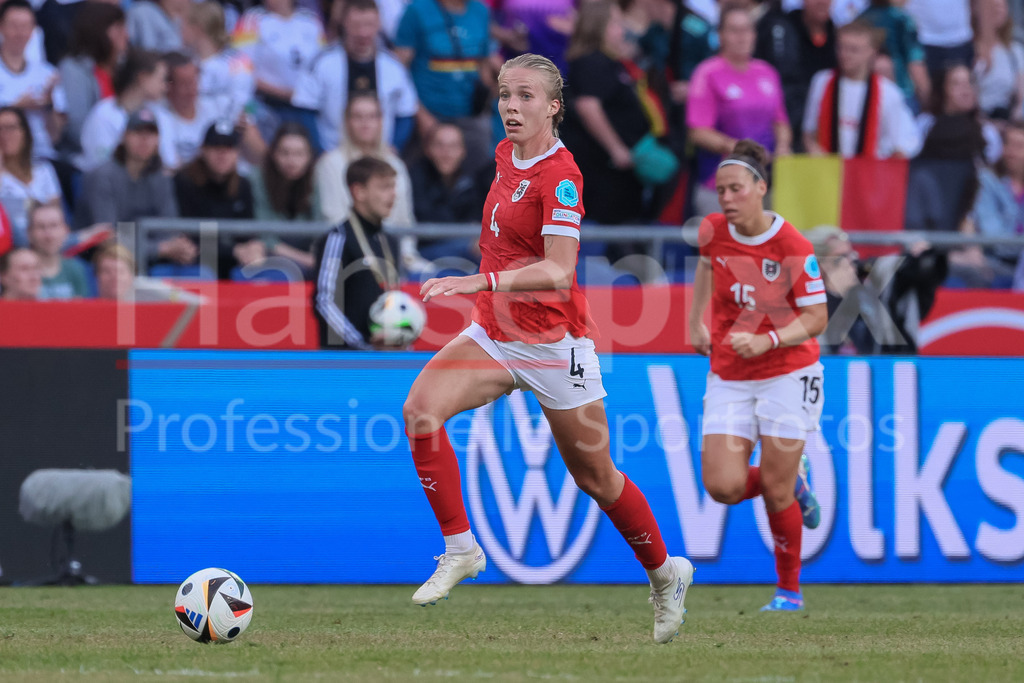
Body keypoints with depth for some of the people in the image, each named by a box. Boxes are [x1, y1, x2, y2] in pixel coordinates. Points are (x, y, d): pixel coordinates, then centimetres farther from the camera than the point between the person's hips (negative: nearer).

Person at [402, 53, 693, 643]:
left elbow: (558, 272, -32)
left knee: (595, 477, 7)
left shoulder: (559, 176, -20)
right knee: (421, 409, -20)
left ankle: (665, 573, 31)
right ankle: (460, 548, -12)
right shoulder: (507, 154, 4)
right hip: (493, 335, 7)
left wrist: (479, 282, -44)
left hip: (552, 341, -7)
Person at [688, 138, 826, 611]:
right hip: (728, 377, 4)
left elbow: (816, 319, -13)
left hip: (787, 373, -4)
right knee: (723, 486, -10)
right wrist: (695, 320, 17)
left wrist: (767, 341, -28)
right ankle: (793, 482, 23)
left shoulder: (793, 247, -17)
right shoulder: (713, 231, -5)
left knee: (775, 491, -3)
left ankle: (790, 590, 18)